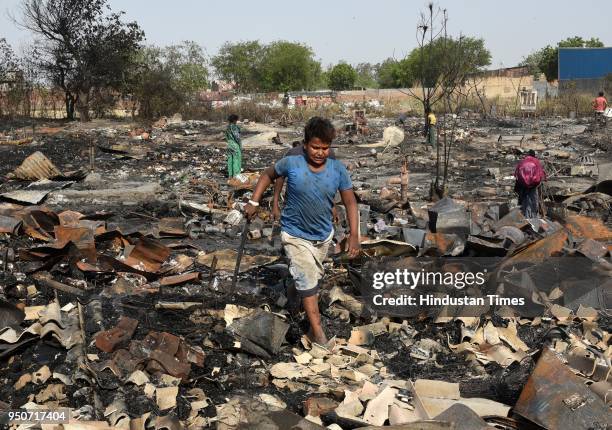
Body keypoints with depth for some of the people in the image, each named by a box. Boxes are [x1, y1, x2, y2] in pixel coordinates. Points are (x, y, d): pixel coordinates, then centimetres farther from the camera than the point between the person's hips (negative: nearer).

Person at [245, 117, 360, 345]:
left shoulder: (338, 170, -14)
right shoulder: (291, 164, -19)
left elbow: (350, 202, -8)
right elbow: (268, 175, 1)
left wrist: (354, 236, -15)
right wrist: (254, 202, -5)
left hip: (323, 234, 4)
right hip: (296, 234, -4)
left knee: (315, 276, 24)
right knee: (307, 280, -12)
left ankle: (310, 308, 50)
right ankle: (317, 331, -5)